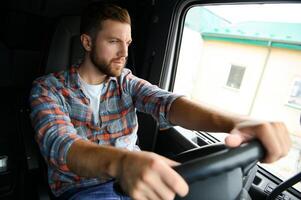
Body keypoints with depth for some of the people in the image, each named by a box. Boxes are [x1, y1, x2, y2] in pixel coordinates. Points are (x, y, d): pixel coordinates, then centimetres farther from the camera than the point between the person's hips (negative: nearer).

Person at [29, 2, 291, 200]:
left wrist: (234, 121, -35)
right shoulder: (48, 88, -6)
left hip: (135, 178, 3)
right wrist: (120, 162, -46)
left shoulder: (126, 81, 1)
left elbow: (166, 104, -17)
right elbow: (58, 144, -24)